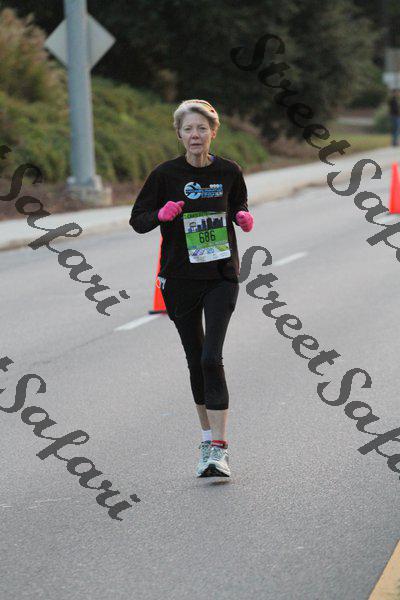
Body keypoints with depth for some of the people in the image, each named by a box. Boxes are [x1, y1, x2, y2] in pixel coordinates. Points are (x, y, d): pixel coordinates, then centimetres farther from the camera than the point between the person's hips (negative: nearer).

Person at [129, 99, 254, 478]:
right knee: (195, 361, 10)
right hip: (180, 279, 1)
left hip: (222, 276, -1)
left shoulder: (229, 172, 1)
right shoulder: (166, 174, -4)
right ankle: (208, 437, 28)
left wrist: (243, 218, -5)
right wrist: (161, 214, -20)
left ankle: (219, 450, -16)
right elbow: (137, 220, 1)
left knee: (211, 358, -14)